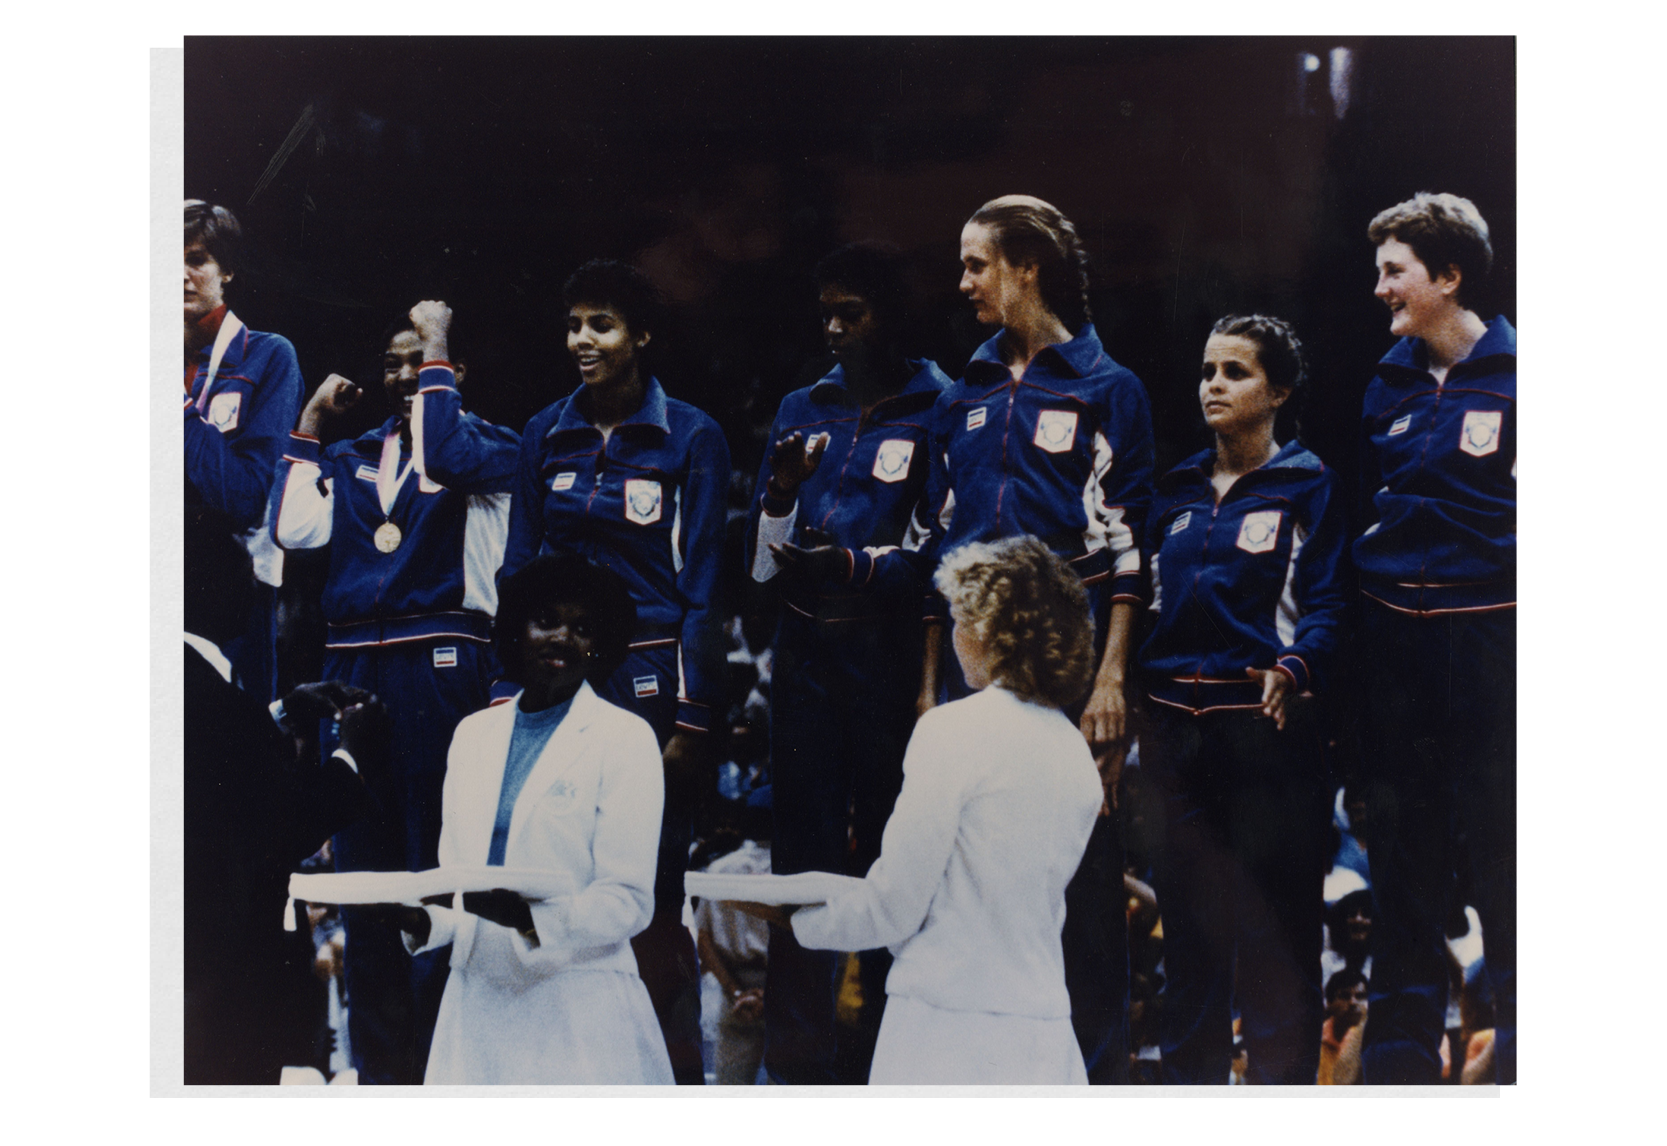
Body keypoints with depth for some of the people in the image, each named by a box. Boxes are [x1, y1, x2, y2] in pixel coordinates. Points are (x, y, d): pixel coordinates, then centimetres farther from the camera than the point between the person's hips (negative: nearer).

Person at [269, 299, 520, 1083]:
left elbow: (446, 460, -19)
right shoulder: (352, 458, 18)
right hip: (353, 667, 5)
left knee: (438, 860, -4)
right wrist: (309, 428, 8)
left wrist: (436, 357, -9)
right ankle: (379, 1056, 15)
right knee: (362, 861, 8)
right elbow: (293, 528, 3)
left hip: (440, 665, -5)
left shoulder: (488, 444, 5)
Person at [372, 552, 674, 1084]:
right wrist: (422, 920, -5)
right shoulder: (473, 734, 15)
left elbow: (628, 900, -7)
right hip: (475, 1006, 4)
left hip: (578, 1016, -4)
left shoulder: (625, 739, -1)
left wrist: (527, 918, -23)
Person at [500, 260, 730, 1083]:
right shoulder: (547, 436, 9)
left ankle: (672, 1069, 5)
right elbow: (518, 568, 11)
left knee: (652, 890, -4)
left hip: (651, 674, -4)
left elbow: (702, 583, -3)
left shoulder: (689, 437, -2)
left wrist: (693, 717, -8)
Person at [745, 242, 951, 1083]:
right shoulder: (803, 410, 13)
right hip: (805, 651, 4)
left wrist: (859, 563, -17)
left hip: (889, 655, -3)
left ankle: (887, 1045, 11)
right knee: (803, 849, 1)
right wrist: (780, 493, -5)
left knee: (888, 842, 2)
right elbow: (762, 562, 13)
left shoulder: (937, 415, -1)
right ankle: (801, 1060, 4)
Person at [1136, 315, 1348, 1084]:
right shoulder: (1178, 492, 15)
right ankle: (1190, 1075, 18)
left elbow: (1326, 607, -7)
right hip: (1176, 724, 5)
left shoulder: (1306, 486, 0)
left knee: (1273, 919, -4)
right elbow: (1151, 602, 16)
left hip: (1266, 721, -5)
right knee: (1187, 913, 9)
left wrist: (1294, 667, -25)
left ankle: (1281, 1074, 3)